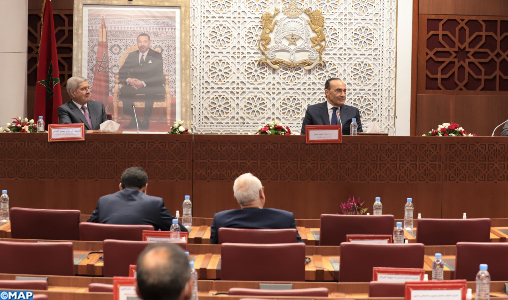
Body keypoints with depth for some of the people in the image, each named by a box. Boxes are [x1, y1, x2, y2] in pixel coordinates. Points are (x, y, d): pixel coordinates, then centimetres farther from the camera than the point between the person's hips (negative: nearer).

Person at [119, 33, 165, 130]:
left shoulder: (157, 56, 7)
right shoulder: (131, 56, 19)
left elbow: (159, 77, -4)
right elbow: (121, 73, 13)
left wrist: (143, 83, -17)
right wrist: (128, 80, -11)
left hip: (151, 87, -3)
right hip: (133, 86, 3)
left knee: (150, 92, -39)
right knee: (123, 90, -30)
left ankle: (146, 120, -24)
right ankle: (133, 119, -21)